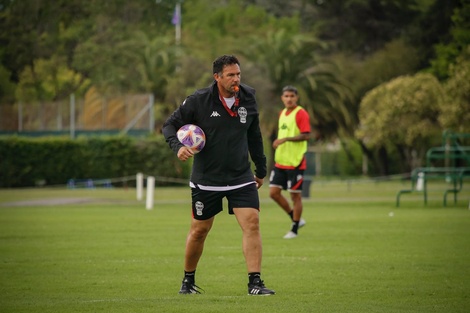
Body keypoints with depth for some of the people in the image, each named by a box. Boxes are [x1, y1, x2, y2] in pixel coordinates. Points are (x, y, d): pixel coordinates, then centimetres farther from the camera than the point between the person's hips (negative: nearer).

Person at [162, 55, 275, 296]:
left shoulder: (248, 98, 2)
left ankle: (255, 283, -12)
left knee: (252, 223, -14)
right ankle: (188, 281, 29)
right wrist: (177, 147, -22)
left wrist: (261, 169, 19)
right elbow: (170, 124, -3)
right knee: (199, 230, 7)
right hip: (206, 180, -2)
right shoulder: (199, 100, -10)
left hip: (241, 177, 2)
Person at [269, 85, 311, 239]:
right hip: (280, 161, 8)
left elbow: (305, 135, -19)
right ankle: (296, 219, 19)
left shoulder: (301, 114, -10)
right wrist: (278, 143, 15)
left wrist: (285, 139, -24)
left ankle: (294, 229, 9)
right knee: (274, 192, 3)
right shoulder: (282, 113, 15)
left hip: (295, 162, -8)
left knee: (295, 195, -1)